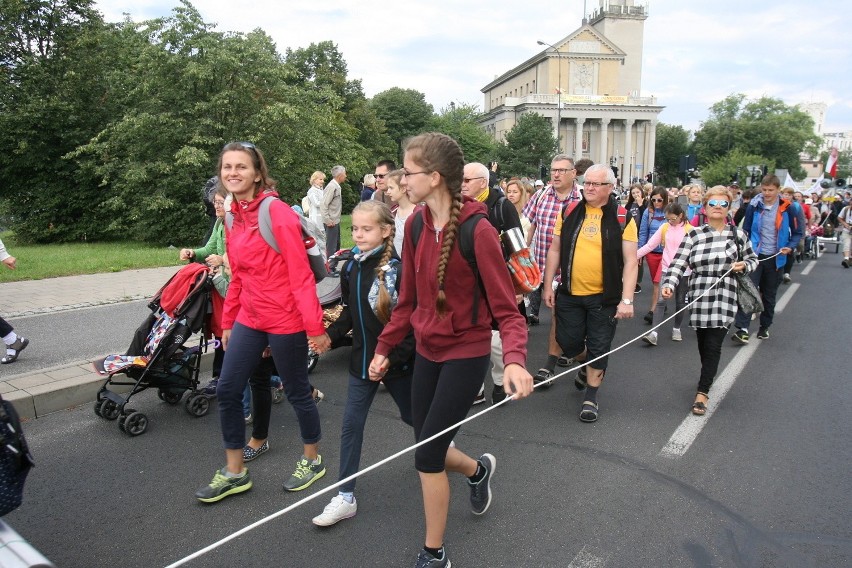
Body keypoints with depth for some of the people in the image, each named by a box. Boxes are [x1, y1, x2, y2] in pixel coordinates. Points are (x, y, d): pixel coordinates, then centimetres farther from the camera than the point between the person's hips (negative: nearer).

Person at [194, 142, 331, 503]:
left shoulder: (278, 213, -16)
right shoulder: (233, 217, 8)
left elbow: (301, 275, -18)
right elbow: (238, 276, 15)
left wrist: (315, 326, -20)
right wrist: (228, 320, 17)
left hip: (285, 319, -7)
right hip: (249, 318, 8)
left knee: (297, 391, 8)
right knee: (227, 391, 8)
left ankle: (312, 461, 32)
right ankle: (234, 472, 26)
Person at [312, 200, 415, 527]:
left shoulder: (397, 269, -20)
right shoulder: (354, 266, 2)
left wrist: (394, 357, -24)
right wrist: (331, 335, 0)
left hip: (396, 361, -5)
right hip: (362, 360, 6)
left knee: (413, 416, 16)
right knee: (351, 426, 5)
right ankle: (346, 497, 16)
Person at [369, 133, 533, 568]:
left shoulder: (478, 230, -21)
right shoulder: (415, 225, -2)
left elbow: (505, 308, -19)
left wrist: (514, 359, -36)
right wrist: (384, 348, 12)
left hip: (466, 354, -6)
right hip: (427, 351, 6)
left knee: (427, 455, -4)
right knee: (429, 449, 15)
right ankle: (478, 470, 49)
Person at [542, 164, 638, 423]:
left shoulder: (622, 218, -5)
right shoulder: (569, 212, 3)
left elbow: (630, 261, -8)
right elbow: (555, 250, 8)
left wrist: (627, 300, -14)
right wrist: (548, 285, 5)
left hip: (605, 297, -3)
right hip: (570, 294, 3)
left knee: (598, 348, 6)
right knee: (568, 342, 10)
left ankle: (591, 397, 22)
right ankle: (586, 366, 43)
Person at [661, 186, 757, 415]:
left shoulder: (738, 235, 6)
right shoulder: (694, 235, 3)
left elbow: (752, 260, 19)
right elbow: (678, 264, -6)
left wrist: (744, 265, -4)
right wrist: (669, 285, -22)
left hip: (724, 299, -1)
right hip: (698, 299, 1)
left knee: (713, 346, -6)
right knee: (703, 344, 13)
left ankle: (702, 393, -1)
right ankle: (708, 375, 39)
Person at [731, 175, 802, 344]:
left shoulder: (786, 208, -3)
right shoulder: (754, 206, -3)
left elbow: (797, 232, 6)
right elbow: (745, 230, 4)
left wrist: (790, 247, -11)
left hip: (775, 258, 1)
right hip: (755, 255, -1)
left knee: (769, 295, 13)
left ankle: (765, 327, 28)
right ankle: (742, 329, -16)